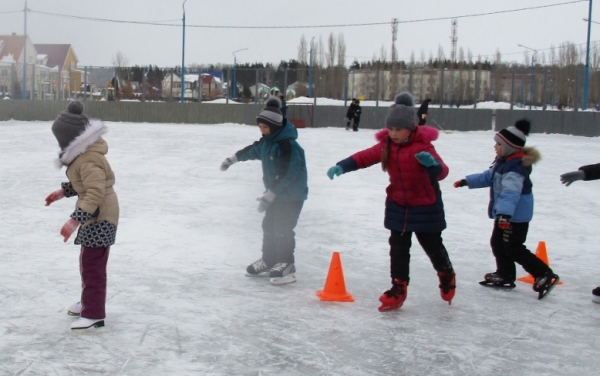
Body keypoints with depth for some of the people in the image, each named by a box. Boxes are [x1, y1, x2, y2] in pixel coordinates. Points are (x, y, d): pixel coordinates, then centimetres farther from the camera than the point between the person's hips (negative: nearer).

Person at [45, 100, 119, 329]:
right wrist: (62, 192, 15)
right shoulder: (84, 152, 7)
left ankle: (94, 313, -2)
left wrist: (74, 221, -33)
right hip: (95, 215, 11)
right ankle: (89, 302, 36)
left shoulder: (89, 159, -26)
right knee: (88, 261, 21)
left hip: (99, 216, -11)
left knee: (92, 264, -7)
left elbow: (95, 195, -32)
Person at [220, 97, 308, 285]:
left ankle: (286, 266, -2)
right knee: (269, 226, 14)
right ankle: (268, 261, 26)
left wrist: (269, 195, -31)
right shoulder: (267, 141, 3)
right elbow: (253, 150, 23)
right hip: (276, 193, 10)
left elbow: (286, 175, -30)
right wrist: (232, 159, 29)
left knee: (282, 229, -10)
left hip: (292, 195, -10)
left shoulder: (289, 146, -26)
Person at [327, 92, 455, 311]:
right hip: (398, 205, 5)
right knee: (398, 248, 6)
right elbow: (364, 157, -7)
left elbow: (441, 172, -29)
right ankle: (398, 289, 15)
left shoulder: (422, 146, -21)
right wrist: (341, 167, -22)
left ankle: (447, 276, 37)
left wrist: (432, 164, -53)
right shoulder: (386, 145, -4)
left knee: (433, 246, 11)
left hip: (425, 206, -5)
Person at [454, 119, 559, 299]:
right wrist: (467, 181, 23)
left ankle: (545, 275, -2)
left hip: (516, 216, -10)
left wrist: (504, 213, -49)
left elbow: (511, 192, -38)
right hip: (505, 213, 10)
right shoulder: (504, 162, 7)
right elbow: (488, 177, 22)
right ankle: (505, 275, 31)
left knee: (514, 249, -5)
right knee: (498, 243, 18)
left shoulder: (515, 168, -26)